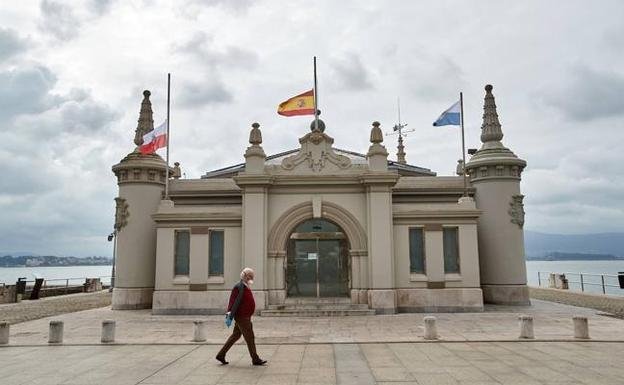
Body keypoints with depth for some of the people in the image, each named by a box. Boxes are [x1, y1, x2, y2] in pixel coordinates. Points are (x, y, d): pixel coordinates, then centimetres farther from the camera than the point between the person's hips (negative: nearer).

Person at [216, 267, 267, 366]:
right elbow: (232, 301, -20)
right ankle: (255, 359, 6)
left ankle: (221, 355, 22)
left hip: (245, 317, 10)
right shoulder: (238, 287, -15)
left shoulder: (246, 287, 15)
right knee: (250, 337, -3)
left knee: (235, 336, 15)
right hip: (241, 317, -10)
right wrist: (230, 313, -23)